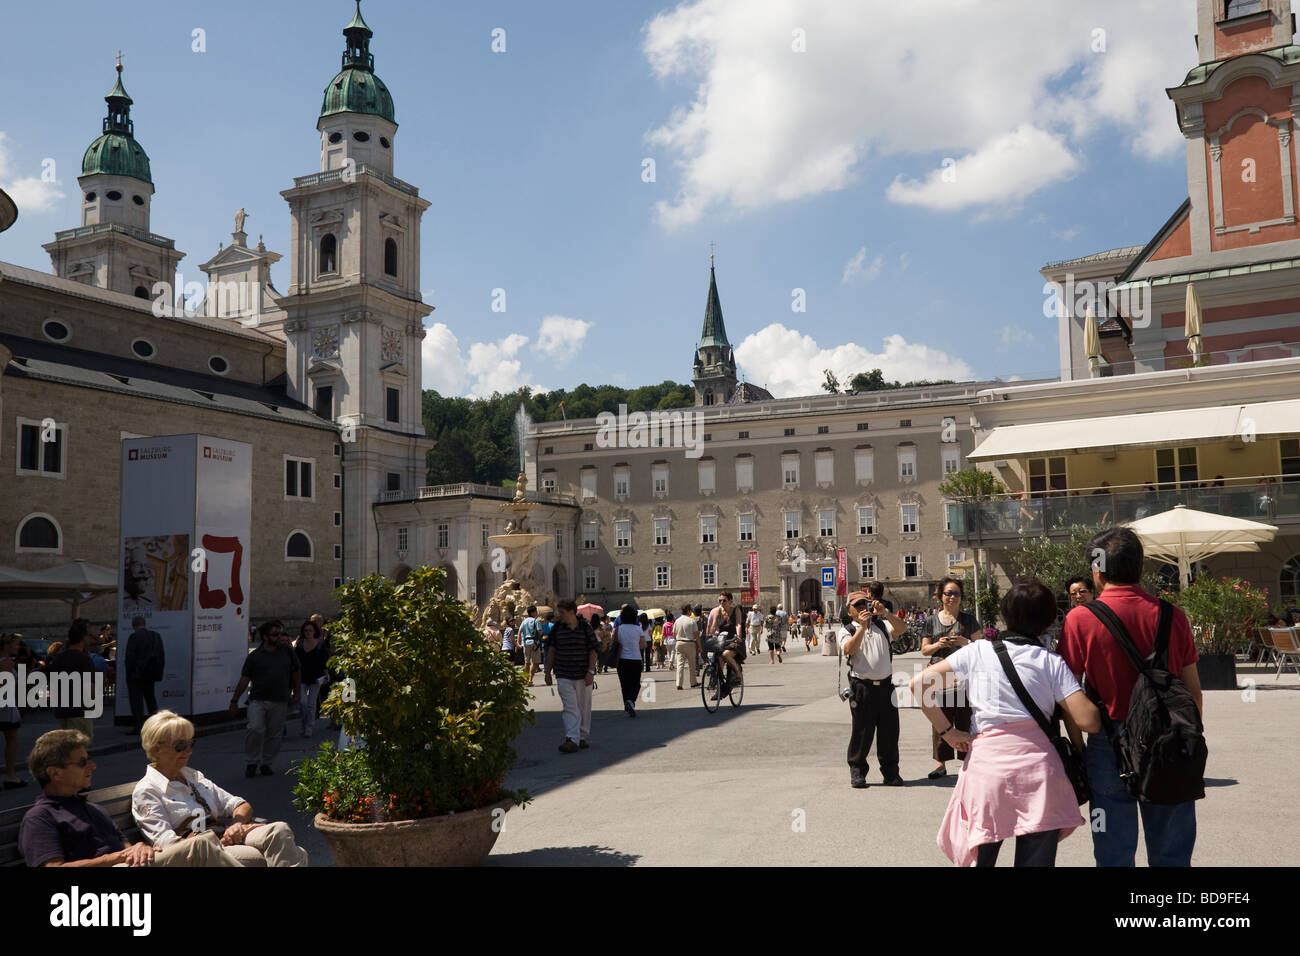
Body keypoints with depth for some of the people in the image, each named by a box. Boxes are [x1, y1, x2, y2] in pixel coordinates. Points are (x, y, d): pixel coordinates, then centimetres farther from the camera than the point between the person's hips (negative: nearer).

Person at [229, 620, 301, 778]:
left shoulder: (287, 651, 8)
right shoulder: (254, 656, 1)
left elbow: (296, 672, 19)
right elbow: (244, 680, 2)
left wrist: (297, 692, 17)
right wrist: (234, 701, 2)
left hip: (280, 702, 2)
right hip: (258, 700, -2)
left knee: (275, 734, 6)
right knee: (256, 729, -15)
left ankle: (266, 763, 21)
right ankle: (251, 762, 1)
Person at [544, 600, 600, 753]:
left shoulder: (585, 628, -2)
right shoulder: (556, 629, 4)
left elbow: (593, 651, -2)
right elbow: (551, 650, 10)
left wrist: (590, 671, -9)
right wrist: (548, 672, 9)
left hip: (583, 675, 0)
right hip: (564, 676, 1)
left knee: (584, 707, 9)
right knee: (570, 708, -9)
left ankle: (583, 738, 22)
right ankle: (572, 740, -14)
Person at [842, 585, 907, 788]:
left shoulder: (881, 625, 12)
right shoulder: (849, 631, 4)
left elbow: (900, 629, -7)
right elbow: (849, 650, -16)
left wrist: (885, 613, -22)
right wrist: (862, 627, -25)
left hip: (886, 684, 3)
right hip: (862, 686, -3)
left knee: (889, 729, 6)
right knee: (862, 730, 0)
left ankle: (891, 772, 18)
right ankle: (857, 772, 12)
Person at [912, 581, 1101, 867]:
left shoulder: (977, 651, 5)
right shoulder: (1051, 662, 3)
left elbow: (919, 684, 0)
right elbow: (1088, 720, -4)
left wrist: (946, 731, 6)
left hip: (986, 761, 0)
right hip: (1039, 767, 0)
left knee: (980, 857, 16)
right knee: (1037, 859, 10)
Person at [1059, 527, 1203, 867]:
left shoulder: (1080, 619, -9)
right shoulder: (1172, 616, -2)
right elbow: (1193, 689, 4)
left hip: (1110, 747, -2)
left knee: (1114, 854, 8)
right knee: (1171, 854, 14)